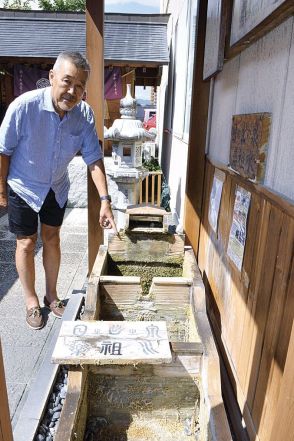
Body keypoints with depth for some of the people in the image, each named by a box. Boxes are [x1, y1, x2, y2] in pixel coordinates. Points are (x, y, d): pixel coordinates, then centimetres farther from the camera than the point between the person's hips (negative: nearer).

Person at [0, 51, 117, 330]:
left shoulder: (84, 113, -18)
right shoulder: (24, 106, -28)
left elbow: (93, 158, -17)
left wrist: (105, 200, -25)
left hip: (57, 188, 4)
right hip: (24, 187, -3)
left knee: (52, 239, 14)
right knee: (27, 243, 6)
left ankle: (51, 296, 33)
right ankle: (31, 301, 27)